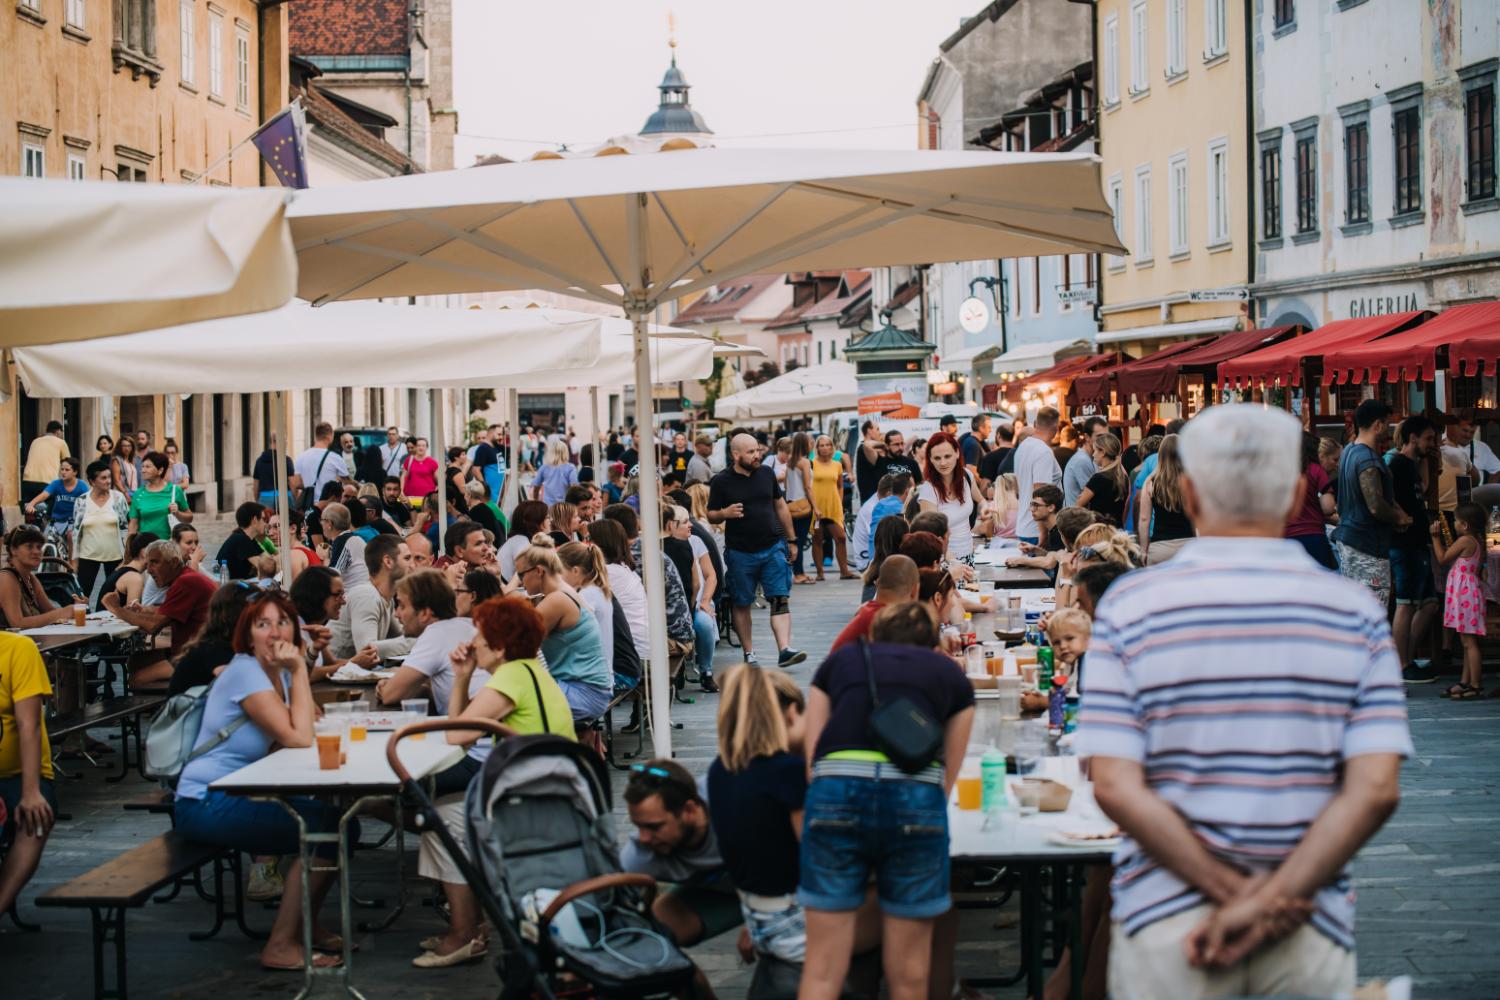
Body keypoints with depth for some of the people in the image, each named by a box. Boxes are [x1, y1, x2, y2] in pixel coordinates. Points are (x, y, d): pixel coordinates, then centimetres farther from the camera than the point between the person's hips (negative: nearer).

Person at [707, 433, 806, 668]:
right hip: (740, 553, -2)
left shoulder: (766, 473, 6)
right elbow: (712, 516, 1)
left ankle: (784, 650, -11)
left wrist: (791, 540, 13)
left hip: (773, 548, 2)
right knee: (742, 604, 7)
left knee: (780, 600, -7)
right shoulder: (721, 481, -4)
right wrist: (725, 513, -22)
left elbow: (781, 507, 14)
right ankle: (749, 653, 17)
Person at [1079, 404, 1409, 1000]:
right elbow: (1376, 789, -11)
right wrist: (1269, 902, -13)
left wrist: (1239, 894, -11)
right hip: (1310, 934, 1)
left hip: (1166, 925, -1)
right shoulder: (1355, 614, -1)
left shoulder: (1130, 606, -3)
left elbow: (1116, 788, -12)